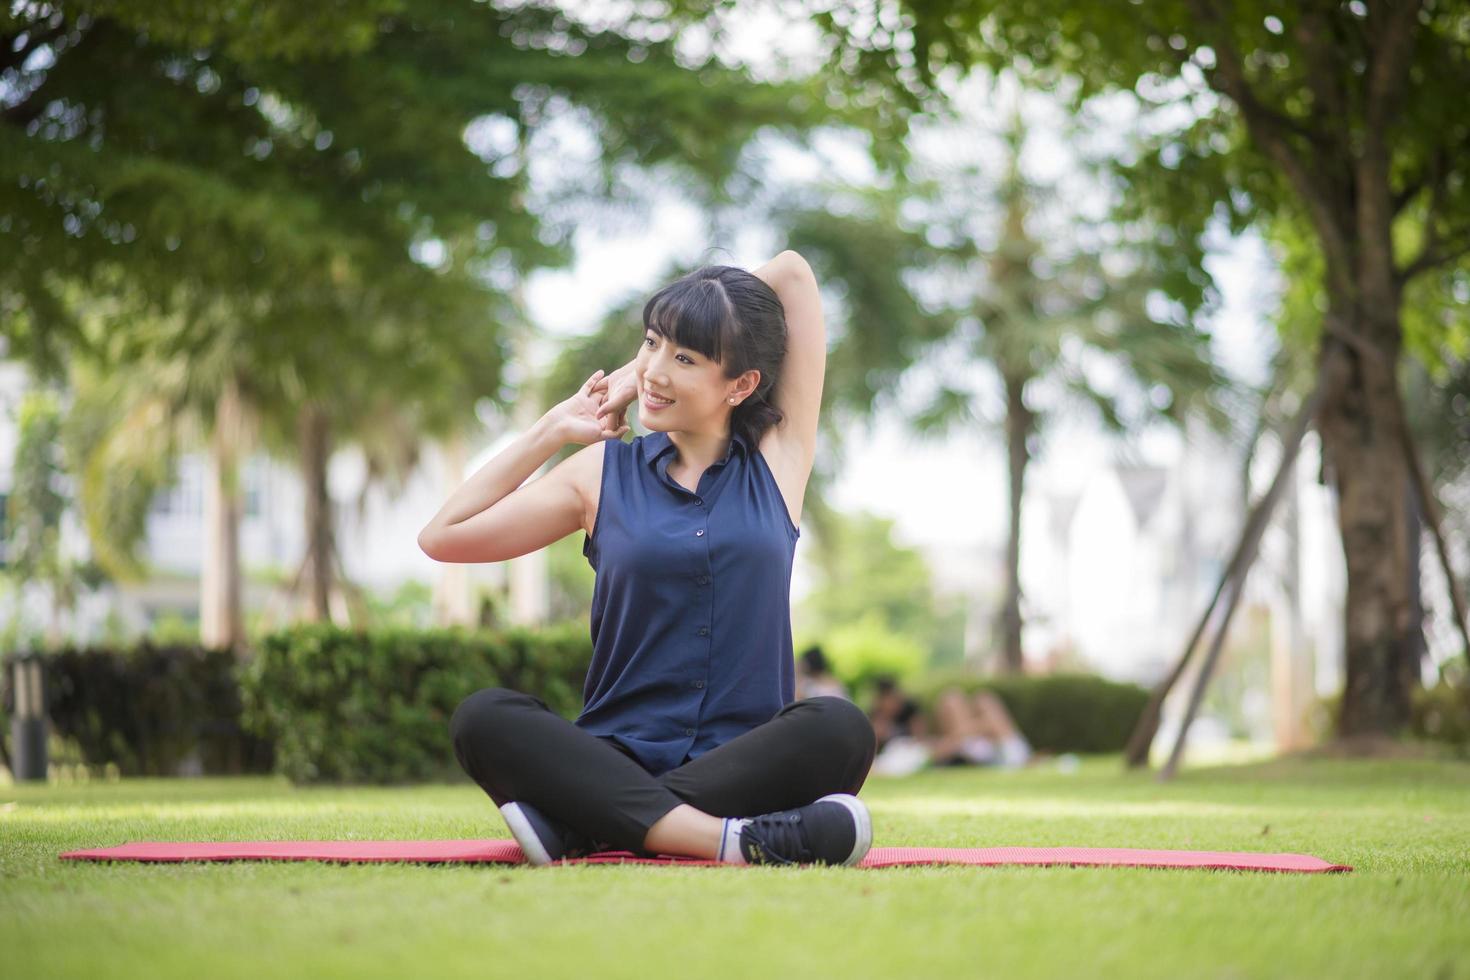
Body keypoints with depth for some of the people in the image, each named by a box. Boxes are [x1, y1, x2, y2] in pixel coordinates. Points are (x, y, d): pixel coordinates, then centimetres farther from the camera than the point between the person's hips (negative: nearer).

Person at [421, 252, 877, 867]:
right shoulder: (604, 472, 11)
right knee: (482, 718, -29)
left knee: (839, 728, -34)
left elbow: (793, 272, 8)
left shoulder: (778, 459, 10)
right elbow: (443, 538, 9)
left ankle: (577, 826, -32)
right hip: (617, 762, 0)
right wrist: (552, 429, 12)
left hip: (741, 765, 0)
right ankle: (741, 841, -40)